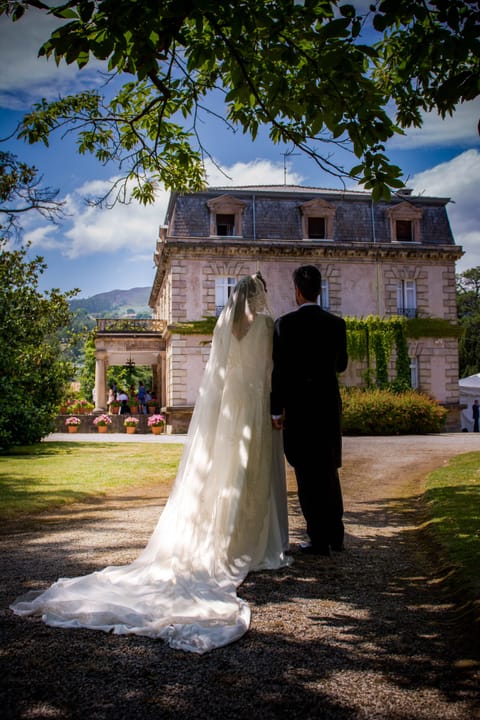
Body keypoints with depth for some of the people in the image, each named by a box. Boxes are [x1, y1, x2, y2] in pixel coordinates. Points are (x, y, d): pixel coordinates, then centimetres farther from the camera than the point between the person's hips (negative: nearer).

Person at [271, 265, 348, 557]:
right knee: (329, 470, 18)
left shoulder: (285, 324, -9)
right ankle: (336, 535, 25)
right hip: (329, 404, 4)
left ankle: (319, 540, 7)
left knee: (308, 475, 3)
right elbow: (341, 365, 12)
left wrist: (277, 410, -6)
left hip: (298, 406, -4)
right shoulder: (337, 324, 2)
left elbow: (280, 369, -12)